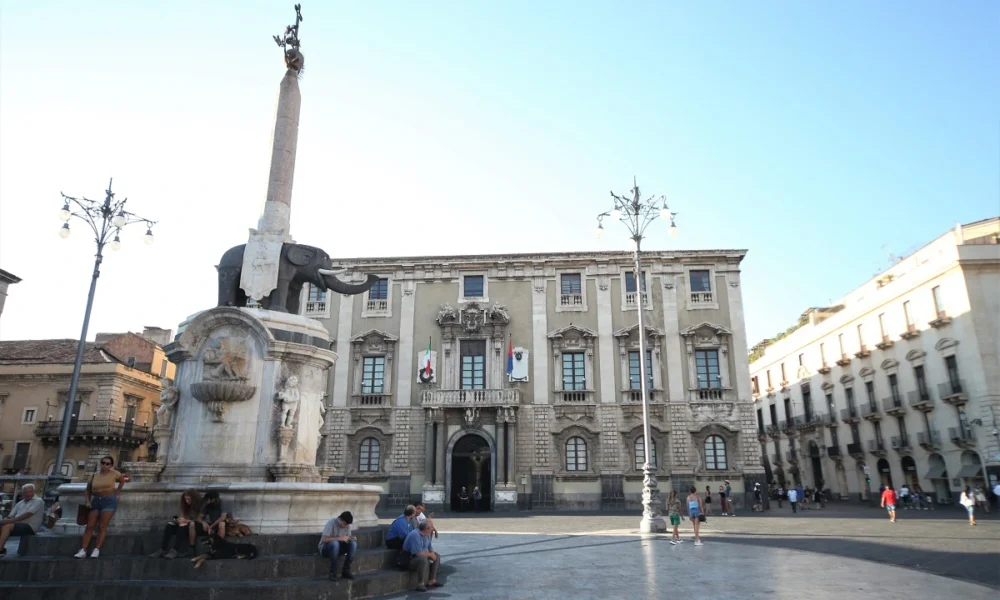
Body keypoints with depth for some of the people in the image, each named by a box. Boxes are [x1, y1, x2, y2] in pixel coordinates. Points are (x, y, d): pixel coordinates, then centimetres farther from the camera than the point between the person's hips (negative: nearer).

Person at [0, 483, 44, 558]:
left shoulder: (38, 501, -2)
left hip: (30, 527, -7)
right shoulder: (20, 503, 21)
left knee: (7, 526, -27)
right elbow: (10, 516, 15)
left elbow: (27, 514, -13)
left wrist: (12, 520, -19)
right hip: (18, 525, 7)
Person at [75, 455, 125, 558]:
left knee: (102, 527, -8)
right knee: (90, 526, -3)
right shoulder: (94, 476, 7)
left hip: (109, 501, -3)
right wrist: (87, 501, -2)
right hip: (95, 501, 3)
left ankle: (96, 550, -10)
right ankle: (82, 551, -4)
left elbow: (122, 481, 19)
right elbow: (87, 490, 11)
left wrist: (117, 491, 12)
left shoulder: (114, 474, 1)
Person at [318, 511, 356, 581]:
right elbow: (324, 539, -31)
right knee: (335, 543, -39)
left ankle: (346, 570, -14)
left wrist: (352, 538, -18)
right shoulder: (331, 523, -23)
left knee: (353, 543, -22)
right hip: (325, 548, -5)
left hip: (337, 548, 5)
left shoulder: (347, 525, -5)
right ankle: (333, 572, -27)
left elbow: (348, 538, 5)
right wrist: (340, 538, -35)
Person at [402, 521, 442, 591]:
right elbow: (418, 553, -30)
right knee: (423, 559, -36)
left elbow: (430, 548, 15)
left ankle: (432, 580, 4)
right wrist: (430, 554, -15)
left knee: (437, 556, 8)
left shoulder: (426, 534, 4)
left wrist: (432, 553, -8)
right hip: (409, 560, -10)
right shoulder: (415, 535, -26)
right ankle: (420, 584, -27)